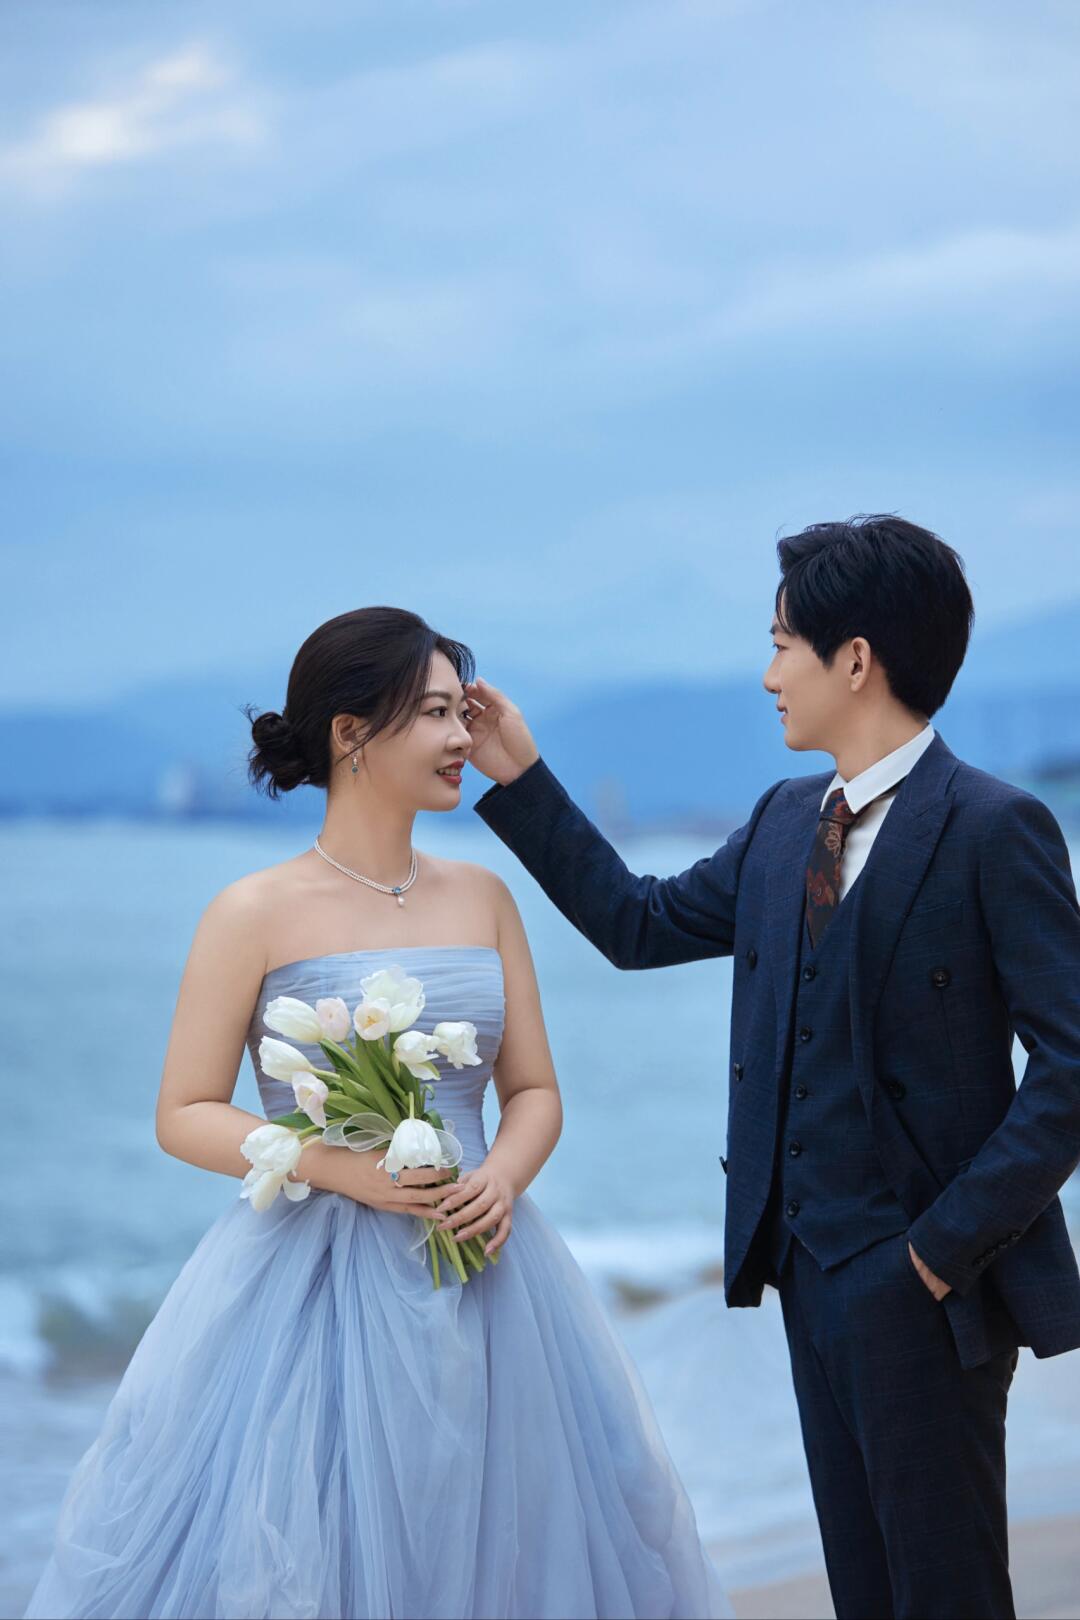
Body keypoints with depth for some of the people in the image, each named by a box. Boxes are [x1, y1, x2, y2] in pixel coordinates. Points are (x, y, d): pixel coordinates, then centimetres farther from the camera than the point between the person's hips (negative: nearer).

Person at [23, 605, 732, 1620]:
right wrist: (338, 1166, -18)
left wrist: (504, 1175, -10)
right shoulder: (256, 914, -6)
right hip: (309, 1283, -4)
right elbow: (184, 1116, -5)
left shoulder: (483, 898, 8)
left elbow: (535, 1090, 11)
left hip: (478, 1278, 4)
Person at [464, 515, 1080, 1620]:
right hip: (809, 1262, 8)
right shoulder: (786, 822, 10)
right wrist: (520, 779, 16)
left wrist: (948, 1243, -18)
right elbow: (640, 924, 20)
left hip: (924, 1279, -7)